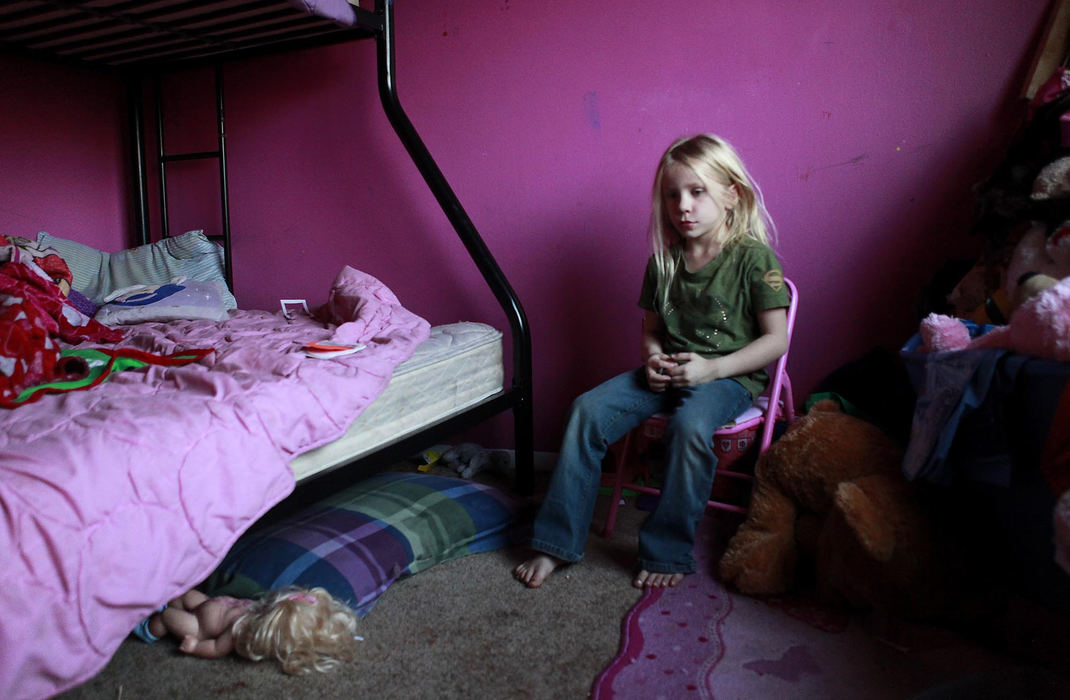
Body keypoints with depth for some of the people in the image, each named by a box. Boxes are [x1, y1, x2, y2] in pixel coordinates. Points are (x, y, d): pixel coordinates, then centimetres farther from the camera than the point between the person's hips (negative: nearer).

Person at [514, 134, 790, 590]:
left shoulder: (753, 257, -8)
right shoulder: (664, 261, 7)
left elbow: (776, 339, -8)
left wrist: (712, 367, -19)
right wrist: (653, 359, -6)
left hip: (730, 375, -5)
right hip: (668, 371, 5)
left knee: (690, 427, -37)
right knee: (588, 409, -16)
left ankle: (668, 553, -15)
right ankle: (557, 543, -8)